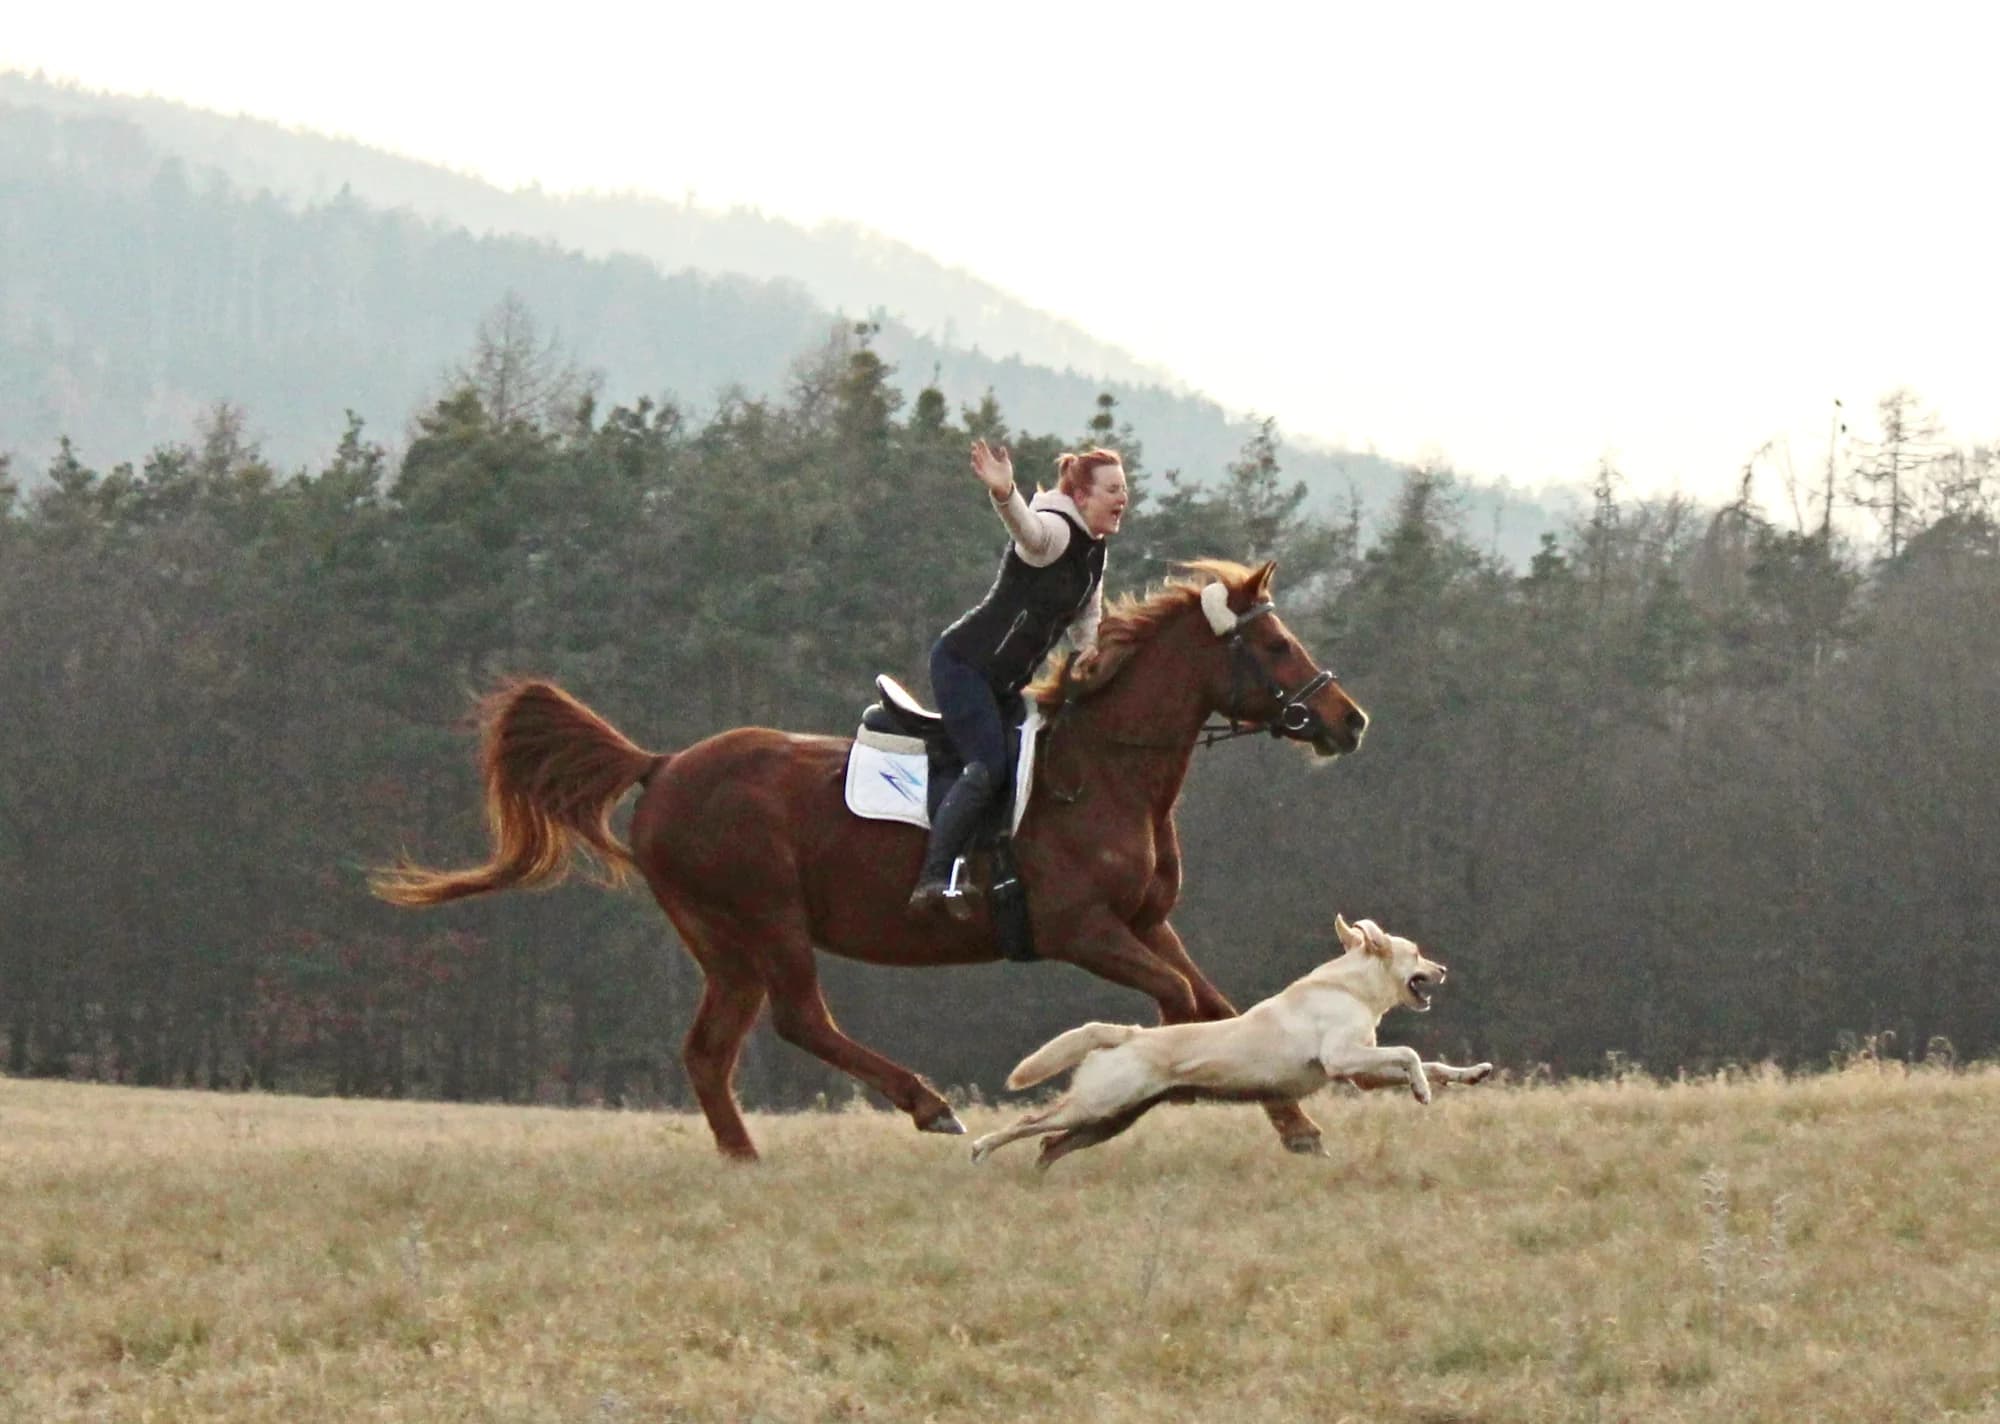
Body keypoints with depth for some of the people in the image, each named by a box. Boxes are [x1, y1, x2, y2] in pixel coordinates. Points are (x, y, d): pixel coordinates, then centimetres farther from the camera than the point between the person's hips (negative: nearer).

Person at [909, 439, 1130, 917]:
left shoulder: (1094, 553, 14)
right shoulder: (1054, 532, -15)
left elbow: (1086, 615, 26)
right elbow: (1026, 527, -38)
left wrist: (1089, 649, 3)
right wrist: (1004, 495, -62)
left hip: (1004, 681, 10)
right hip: (964, 662, -10)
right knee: (988, 765, -25)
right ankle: (933, 881, -31)